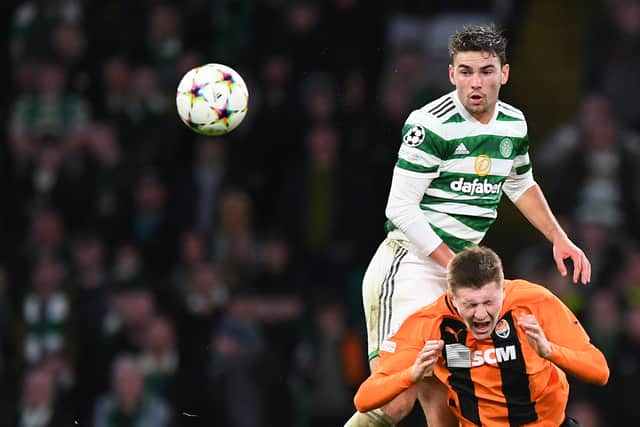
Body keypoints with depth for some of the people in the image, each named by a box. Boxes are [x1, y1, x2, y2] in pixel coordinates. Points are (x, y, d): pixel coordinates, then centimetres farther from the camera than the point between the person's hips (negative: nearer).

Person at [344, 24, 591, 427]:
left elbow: (521, 185, 31)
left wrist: (559, 238, 25)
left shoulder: (514, 123, 10)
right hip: (410, 266, -7)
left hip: (458, 270, 7)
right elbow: (402, 208, -14)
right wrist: (455, 265, -16)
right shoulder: (430, 124, -13)